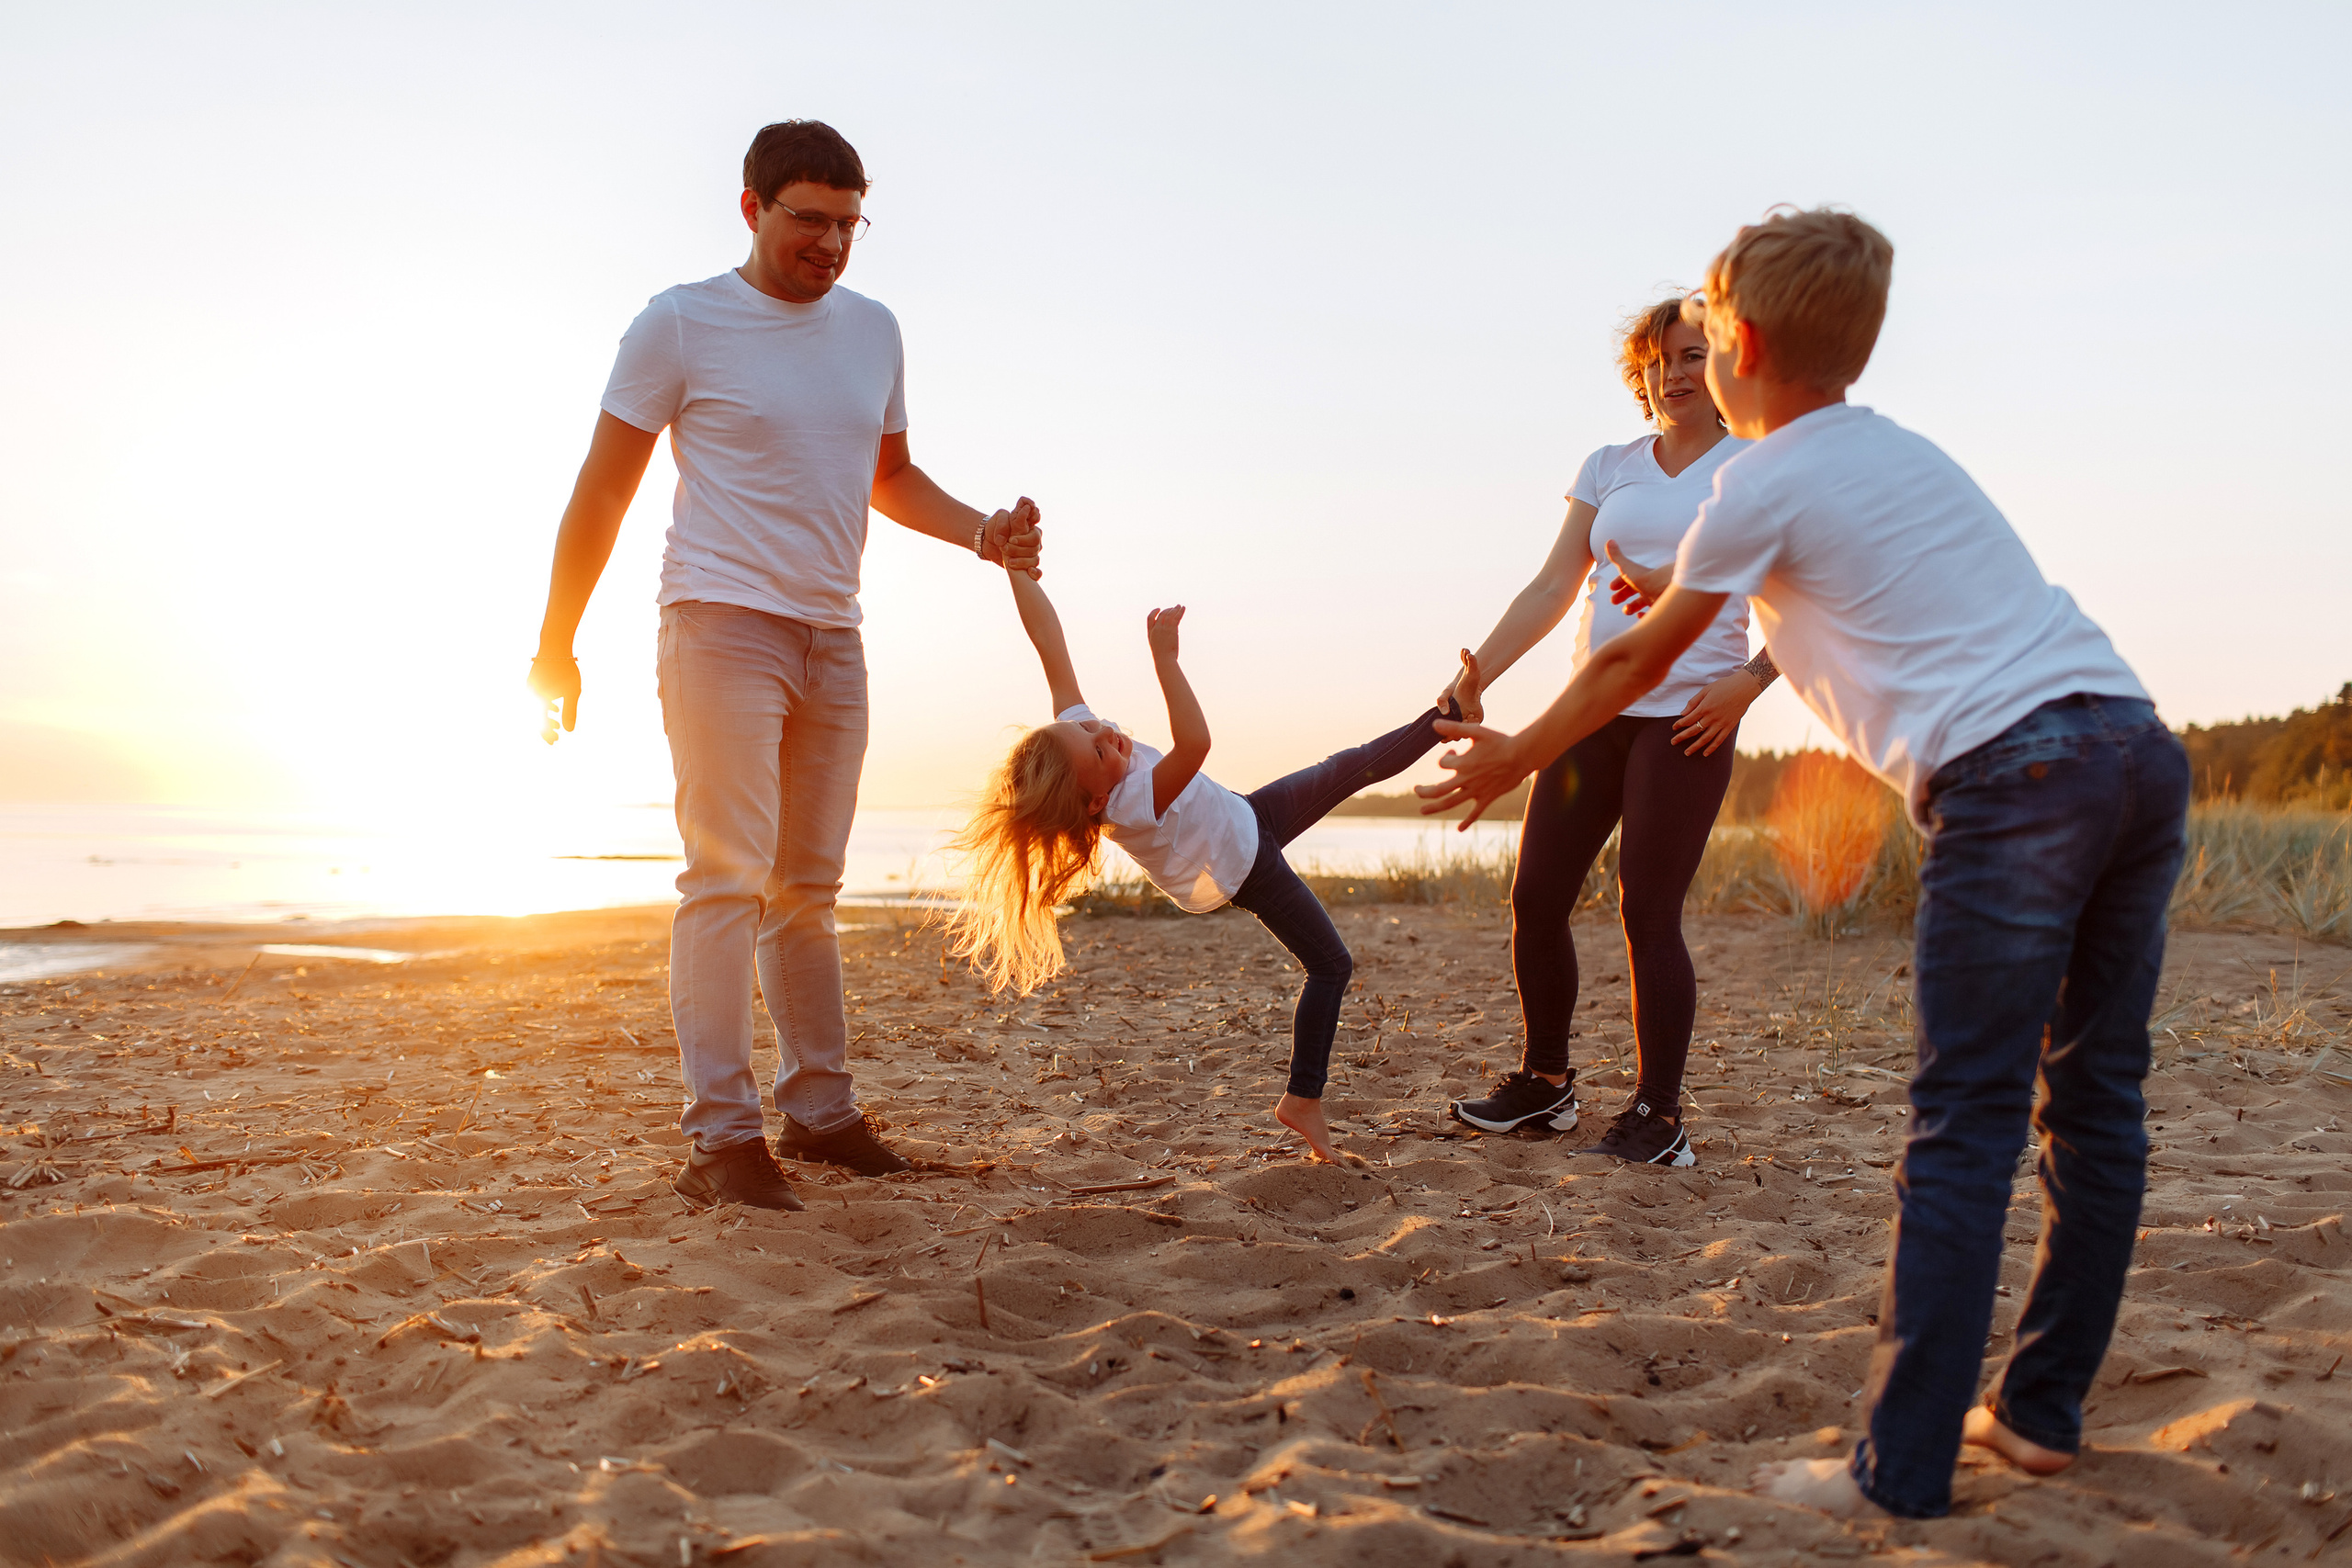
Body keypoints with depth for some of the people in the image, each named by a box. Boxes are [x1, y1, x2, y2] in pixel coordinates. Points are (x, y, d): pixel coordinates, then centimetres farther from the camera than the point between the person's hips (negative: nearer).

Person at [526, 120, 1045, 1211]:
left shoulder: (873, 331, 13)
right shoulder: (679, 324, -3)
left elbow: (891, 478, 24)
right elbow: (602, 492, -1)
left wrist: (981, 533, 4)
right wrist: (555, 645, -3)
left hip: (832, 638, 6)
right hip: (721, 626, -6)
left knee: (807, 887, 11)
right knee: (728, 876, -11)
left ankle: (820, 1108, 20)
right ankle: (721, 1137, -8)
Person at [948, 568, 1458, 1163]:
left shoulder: (1073, 727, -19)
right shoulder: (1131, 804, -40)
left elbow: (1049, 637, -21)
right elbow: (1195, 744, -58)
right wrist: (1165, 659, -61)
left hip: (1244, 817, 9)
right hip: (1242, 869, -8)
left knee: (1355, 766, 14)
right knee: (1332, 965, -5)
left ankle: (1447, 716, 33)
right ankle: (1303, 1099, 4)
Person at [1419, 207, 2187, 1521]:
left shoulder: (1762, 488, 3)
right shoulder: (1902, 449, 25)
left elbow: (1637, 663, 13)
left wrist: (1516, 756, 27)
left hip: (2011, 775, -8)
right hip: (2140, 742, 8)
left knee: (1966, 1130, -6)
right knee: (2094, 1102, 12)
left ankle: (1903, 1471, -1)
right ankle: (2042, 1413, 24)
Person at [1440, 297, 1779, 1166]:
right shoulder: (1608, 468, 15)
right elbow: (1553, 587, 10)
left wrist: (1749, 679, -17)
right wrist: (1477, 672, 0)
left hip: (1687, 715, -5)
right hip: (1592, 707, 5)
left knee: (1648, 913, -7)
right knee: (1535, 897, 3)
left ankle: (1658, 1116, 5)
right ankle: (1545, 1081, 19)